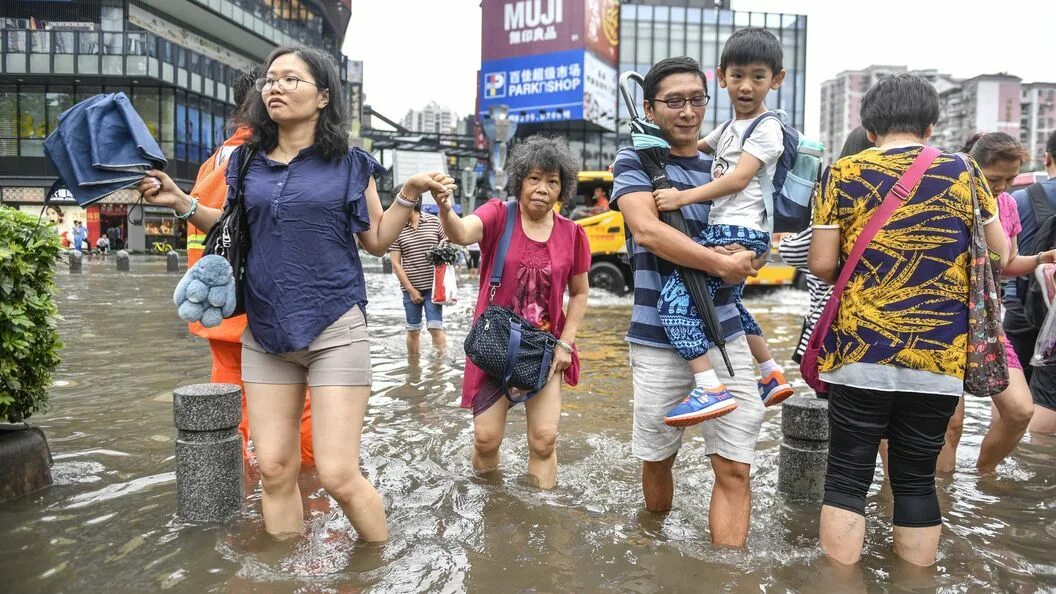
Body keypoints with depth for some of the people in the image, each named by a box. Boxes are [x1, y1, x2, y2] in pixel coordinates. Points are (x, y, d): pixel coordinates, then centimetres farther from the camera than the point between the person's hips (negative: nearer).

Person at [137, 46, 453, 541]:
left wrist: (409, 194, -6)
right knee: (274, 468, 9)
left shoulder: (349, 164, 1)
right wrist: (182, 203, 7)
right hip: (265, 332, 4)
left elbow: (377, 241, 6)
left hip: (334, 330, -4)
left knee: (338, 475, -6)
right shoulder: (246, 162, 9)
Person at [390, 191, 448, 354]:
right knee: (413, 330, 9)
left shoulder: (433, 221, 2)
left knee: (435, 327, -6)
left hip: (433, 286, -1)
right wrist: (411, 290, -6)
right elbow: (396, 264, -2)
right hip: (410, 288, 1)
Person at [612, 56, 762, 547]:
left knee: (734, 468, -1)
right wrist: (721, 262, -16)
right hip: (659, 341, -3)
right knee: (657, 459, 12)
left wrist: (747, 255, -5)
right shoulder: (634, 161, -1)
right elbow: (647, 230, -19)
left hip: (725, 334, 3)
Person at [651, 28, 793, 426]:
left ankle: (710, 389, -27)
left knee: (674, 299, -22)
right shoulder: (730, 128, 23)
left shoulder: (766, 128, -5)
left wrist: (683, 196, -27)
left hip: (738, 233, -11)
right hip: (727, 232, 11)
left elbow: (739, 178, -18)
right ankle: (772, 376, 39)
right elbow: (697, 148, 38)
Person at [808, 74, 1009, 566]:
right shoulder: (963, 172, 6)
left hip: (860, 353, -2)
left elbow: (821, 265, -3)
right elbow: (1001, 257, 12)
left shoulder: (842, 174, 0)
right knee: (917, 480, 14)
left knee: (847, 478, 7)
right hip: (941, 357, 2)